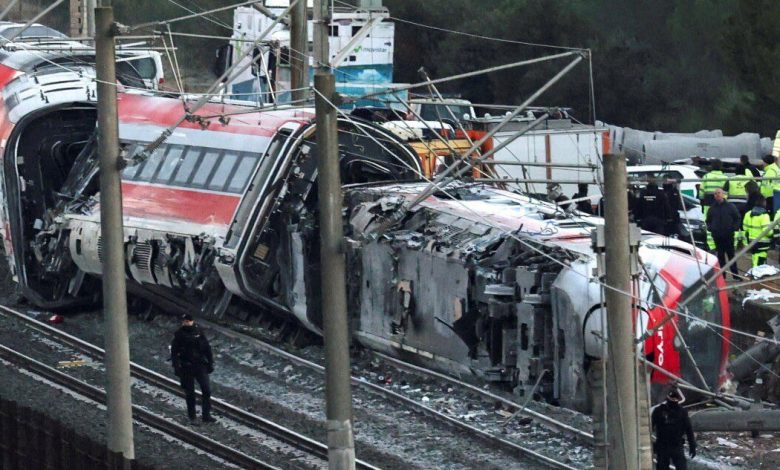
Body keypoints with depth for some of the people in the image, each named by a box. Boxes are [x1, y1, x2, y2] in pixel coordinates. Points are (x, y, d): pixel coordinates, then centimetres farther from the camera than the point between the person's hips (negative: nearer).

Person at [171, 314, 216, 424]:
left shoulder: (198, 332, 4)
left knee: (206, 390, -7)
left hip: (200, 365, 2)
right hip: (186, 368, -2)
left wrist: (210, 363, 7)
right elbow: (174, 352, -3)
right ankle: (192, 417, 15)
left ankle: (206, 415, 0)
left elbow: (207, 348, 10)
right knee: (190, 393, 5)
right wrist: (176, 367, -11)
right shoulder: (179, 334, -2)